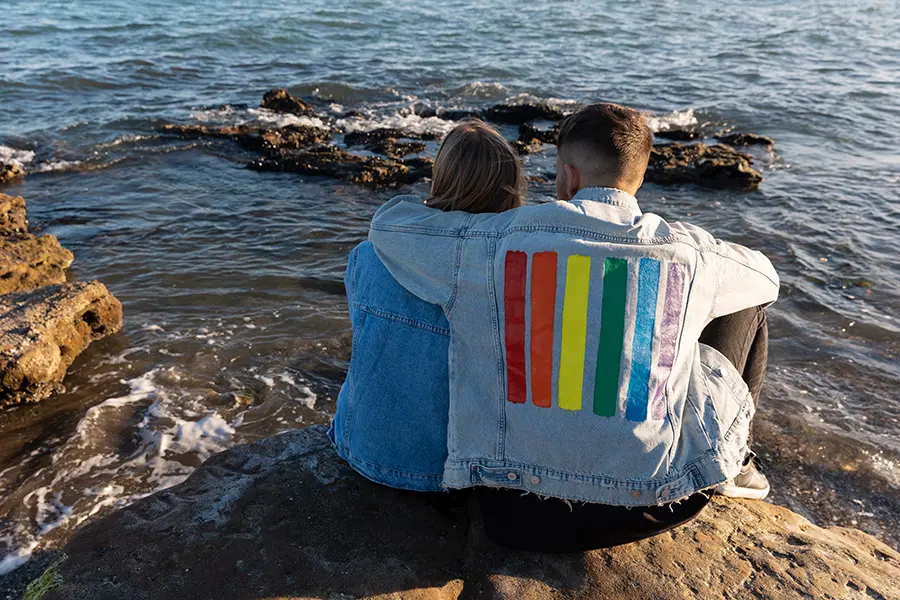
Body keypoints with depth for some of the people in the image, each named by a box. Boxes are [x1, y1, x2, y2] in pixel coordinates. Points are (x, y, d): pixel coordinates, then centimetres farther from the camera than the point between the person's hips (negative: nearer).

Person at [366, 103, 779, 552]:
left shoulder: (496, 241, -6)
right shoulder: (687, 251, -3)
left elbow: (387, 223, 9)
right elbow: (765, 277, 21)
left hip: (520, 517, 0)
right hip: (655, 507, 1)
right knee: (745, 307, 18)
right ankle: (732, 464, 37)